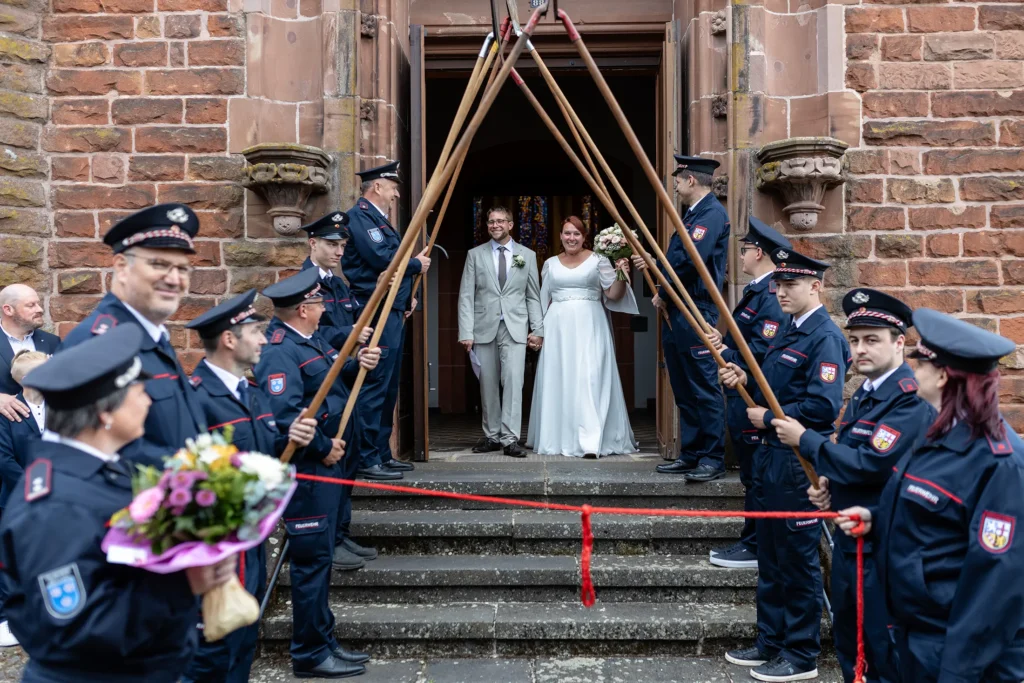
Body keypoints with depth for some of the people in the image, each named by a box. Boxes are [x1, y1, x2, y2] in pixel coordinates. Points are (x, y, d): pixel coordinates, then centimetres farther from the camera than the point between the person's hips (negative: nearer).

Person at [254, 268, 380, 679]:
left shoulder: (308, 338, 12)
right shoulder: (280, 352, -19)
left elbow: (330, 379, 18)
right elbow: (284, 415, -28)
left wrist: (357, 365, -1)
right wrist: (322, 448, -19)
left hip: (330, 463, 10)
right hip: (310, 469, -10)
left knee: (321, 554, 17)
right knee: (313, 559, 0)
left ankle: (323, 642, 30)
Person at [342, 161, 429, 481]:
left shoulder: (378, 218, 21)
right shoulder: (359, 216, -10)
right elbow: (381, 259, -20)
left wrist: (407, 295, 9)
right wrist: (416, 264, -5)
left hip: (392, 311, 11)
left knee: (387, 388, 13)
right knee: (374, 386, -9)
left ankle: (382, 454, 21)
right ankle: (367, 460, -4)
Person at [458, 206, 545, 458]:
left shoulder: (528, 255, 9)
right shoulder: (475, 254, 7)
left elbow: (534, 296, 10)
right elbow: (466, 296, 2)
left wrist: (538, 329, 2)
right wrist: (466, 332, -6)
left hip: (515, 328, 0)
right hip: (484, 328, 1)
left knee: (513, 382, -9)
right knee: (488, 385, 5)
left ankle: (510, 439, -6)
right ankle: (492, 436, 16)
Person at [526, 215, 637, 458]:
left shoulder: (598, 260, 3)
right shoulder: (551, 263, 13)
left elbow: (613, 294, -1)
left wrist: (621, 275, -18)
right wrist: (539, 328, 12)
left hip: (589, 327, -3)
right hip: (558, 328, 3)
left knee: (588, 379, -11)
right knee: (557, 381, 3)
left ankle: (590, 442, -13)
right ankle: (558, 439, 14)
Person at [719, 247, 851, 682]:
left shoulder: (825, 337, -15)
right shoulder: (788, 332, 14)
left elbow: (824, 405, -24)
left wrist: (769, 418, -15)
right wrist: (745, 381, 3)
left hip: (799, 463, -9)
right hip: (771, 455, 10)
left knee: (797, 559, 2)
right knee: (770, 557, 17)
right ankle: (770, 642, 30)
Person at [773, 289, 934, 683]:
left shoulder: (912, 400, -20)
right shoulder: (864, 395, 10)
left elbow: (869, 464, -26)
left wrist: (804, 439, -16)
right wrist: (828, 482, 1)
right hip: (849, 537, 9)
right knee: (848, 644, 22)